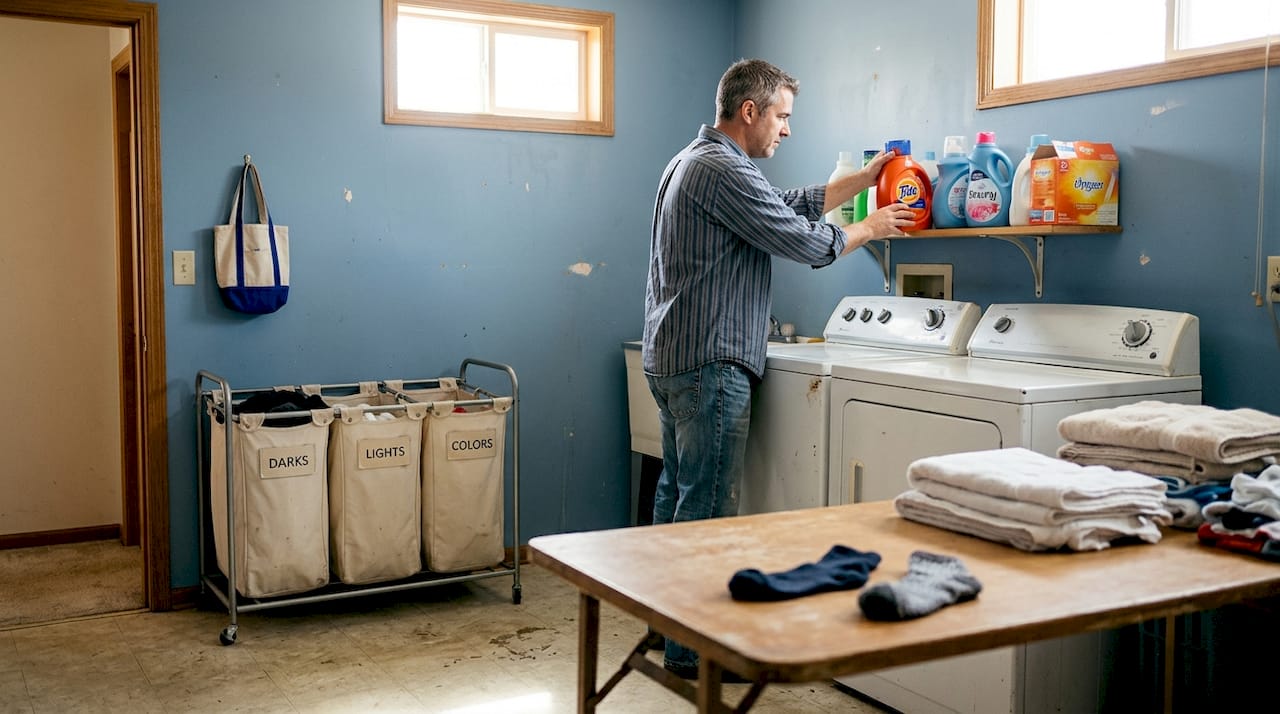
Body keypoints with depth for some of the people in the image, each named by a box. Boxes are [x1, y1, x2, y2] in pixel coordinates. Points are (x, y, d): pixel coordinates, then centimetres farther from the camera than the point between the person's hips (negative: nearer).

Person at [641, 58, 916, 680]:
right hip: (709, 362, -11)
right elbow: (805, 242, -14)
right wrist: (872, 228, 3)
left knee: (677, 492, 16)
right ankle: (691, 647, 1)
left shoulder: (694, 161, 19)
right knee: (708, 508, -6)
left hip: (670, 356, 11)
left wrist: (864, 179, 20)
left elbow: (792, 205, 21)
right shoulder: (723, 171, -16)